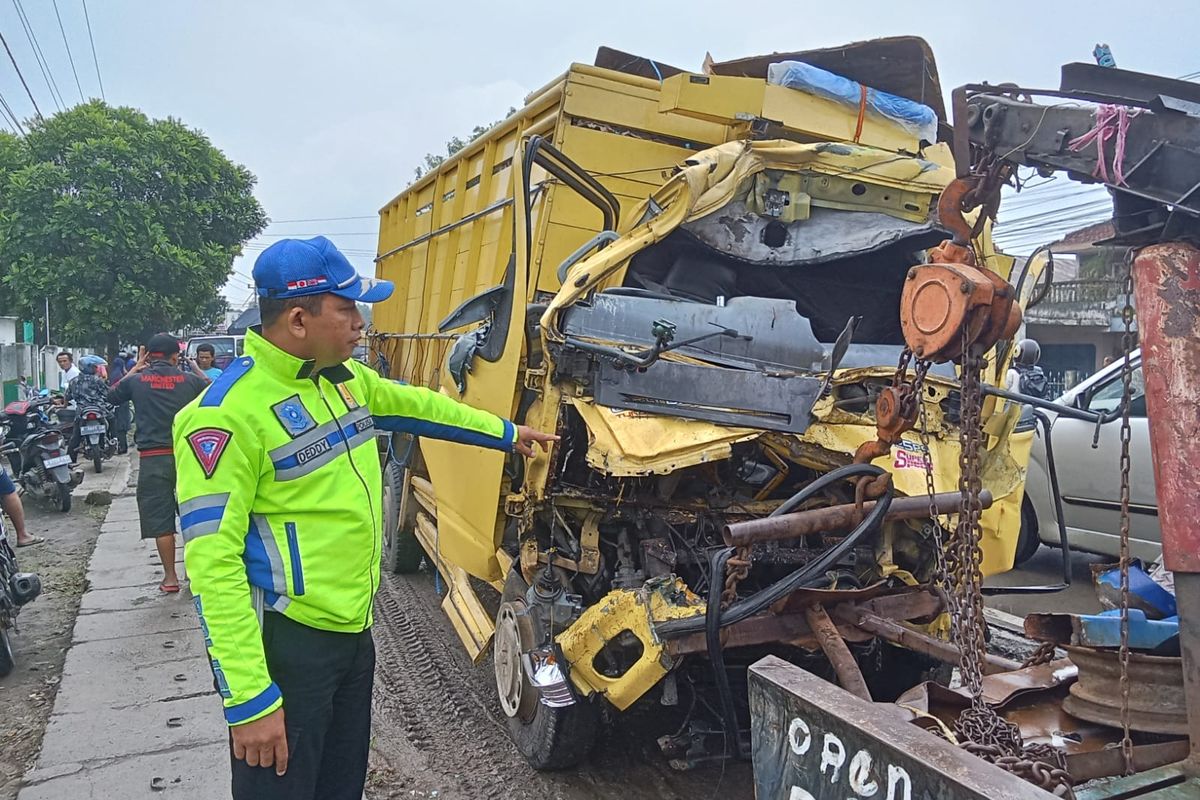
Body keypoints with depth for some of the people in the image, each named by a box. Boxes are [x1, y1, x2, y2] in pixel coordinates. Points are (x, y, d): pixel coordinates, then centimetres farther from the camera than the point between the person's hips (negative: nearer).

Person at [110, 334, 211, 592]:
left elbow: (112, 394, 20)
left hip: (153, 458, 0)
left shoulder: (137, 380, 0)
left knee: (160, 519, 6)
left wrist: (135, 368, 23)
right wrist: (196, 369, 19)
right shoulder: (189, 379, -1)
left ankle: (170, 578, 10)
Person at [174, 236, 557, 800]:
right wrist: (248, 699, -24)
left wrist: (505, 434, 31)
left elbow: (414, 405, 22)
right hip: (285, 642, -8)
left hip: (353, 628, 8)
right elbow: (213, 561, -23)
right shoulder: (230, 413, -21)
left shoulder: (345, 377, 4)